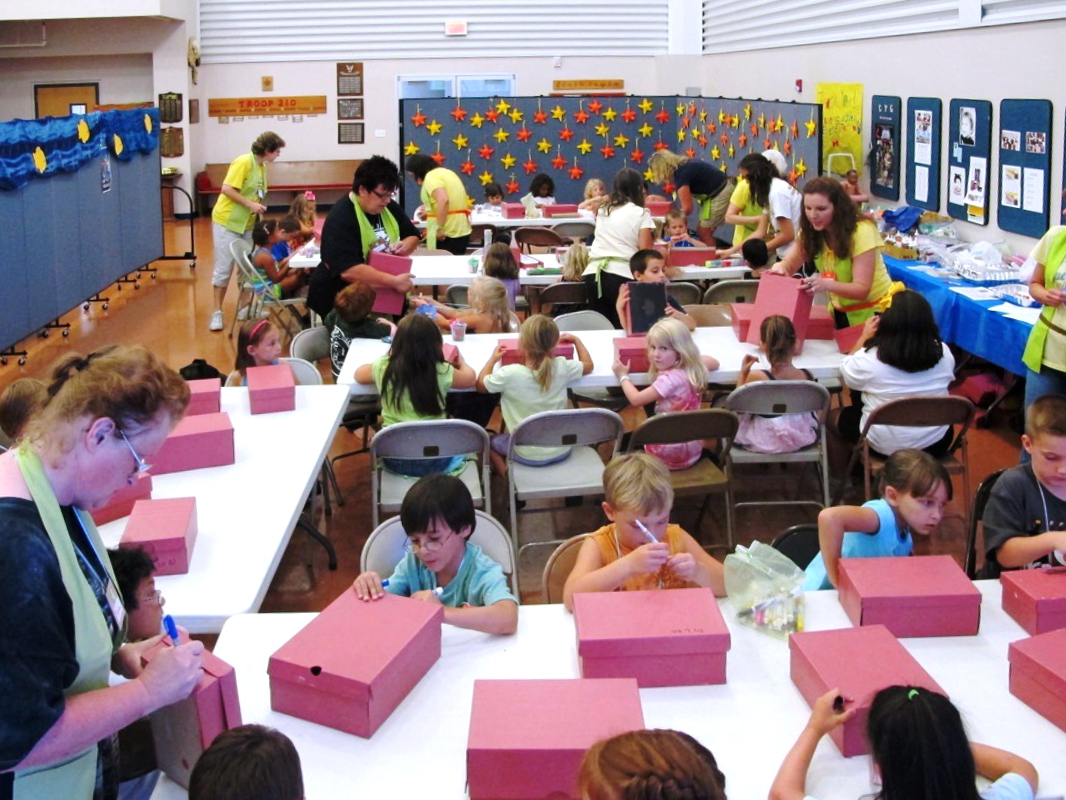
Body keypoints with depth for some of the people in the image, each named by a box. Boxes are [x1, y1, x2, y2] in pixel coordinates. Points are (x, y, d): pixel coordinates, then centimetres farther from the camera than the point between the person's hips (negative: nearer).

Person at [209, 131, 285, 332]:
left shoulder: (261, 166, 8)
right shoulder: (243, 162, -17)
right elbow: (227, 189, -23)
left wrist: (260, 210, 3)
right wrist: (251, 205, -23)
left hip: (247, 224, 8)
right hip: (227, 222, -8)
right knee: (224, 268, -3)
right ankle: (217, 312, 4)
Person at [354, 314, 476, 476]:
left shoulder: (383, 368, -11)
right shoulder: (441, 372, -15)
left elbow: (358, 374, 12)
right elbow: (471, 378, 6)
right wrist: (461, 361, 27)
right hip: (434, 460, -2)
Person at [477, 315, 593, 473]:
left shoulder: (509, 375, -23)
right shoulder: (562, 367, -15)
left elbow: (480, 385, -3)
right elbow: (588, 365, 7)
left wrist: (493, 359, 10)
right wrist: (576, 340, 20)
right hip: (562, 452, 3)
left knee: (492, 441, 27)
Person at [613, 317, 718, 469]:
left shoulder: (670, 379, -29)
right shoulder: (694, 367, -6)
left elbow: (636, 399, -20)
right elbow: (714, 363, 19)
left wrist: (623, 375, -4)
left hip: (671, 454, -8)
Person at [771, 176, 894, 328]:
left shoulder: (862, 231, -21)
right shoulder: (811, 232, -4)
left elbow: (862, 290, -25)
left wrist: (826, 284, -42)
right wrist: (780, 267, -25)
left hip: (874, 312, -5)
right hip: (839, 313, 5)